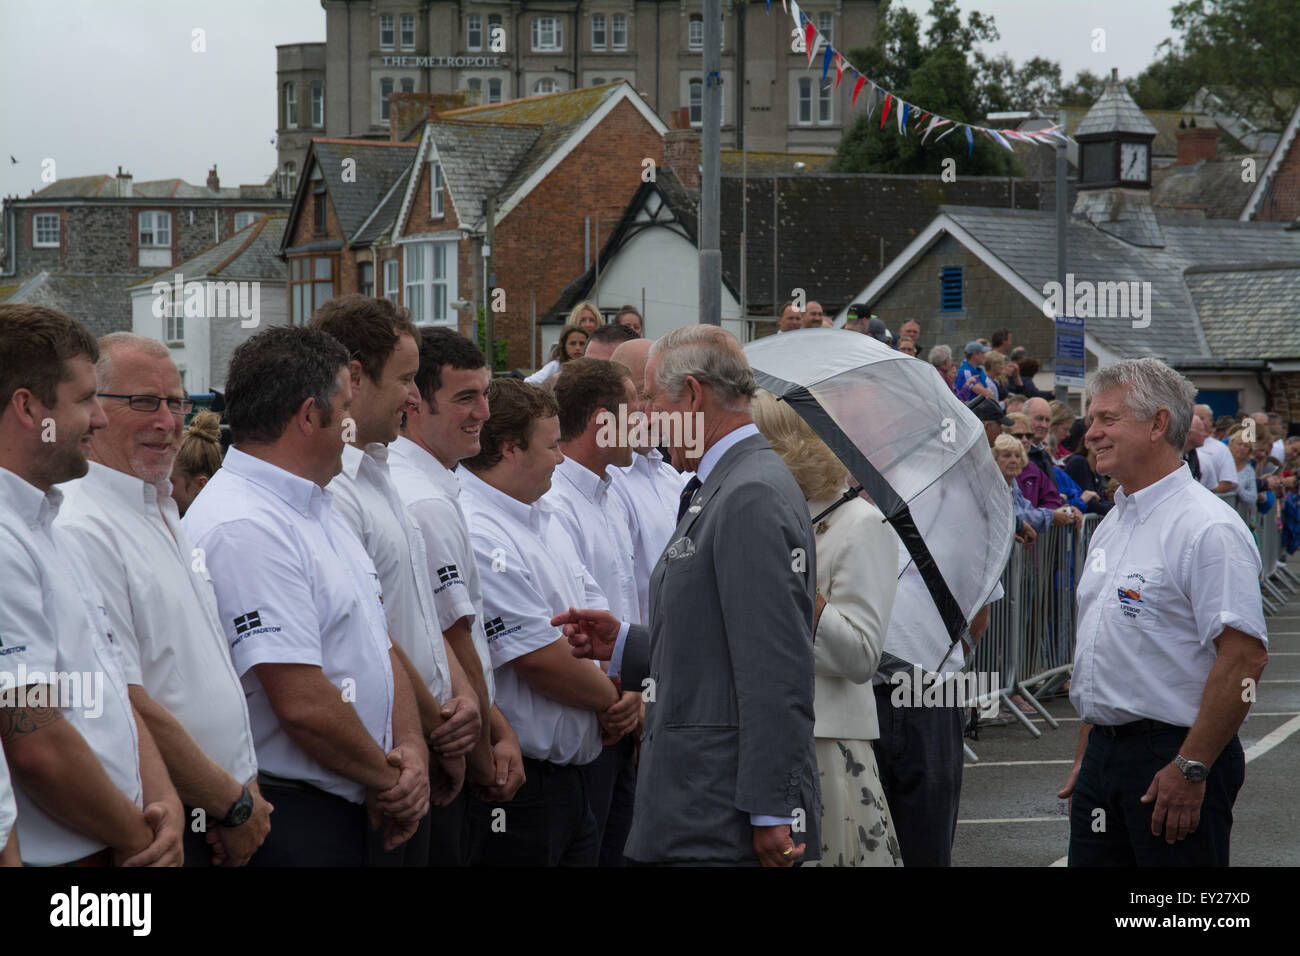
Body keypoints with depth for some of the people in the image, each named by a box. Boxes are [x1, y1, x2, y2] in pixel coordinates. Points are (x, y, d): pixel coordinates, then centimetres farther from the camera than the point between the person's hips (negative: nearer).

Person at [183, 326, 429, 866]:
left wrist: (411, 751, -1)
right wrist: (388, 779, -9)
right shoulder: (245, 527, -19)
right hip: (288, 821, -9)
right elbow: (303, 704, -23)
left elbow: (379, 645, 15)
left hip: (352, 811, 9)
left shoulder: (321, 512, 14)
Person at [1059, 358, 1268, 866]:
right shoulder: (1111, 525, 15)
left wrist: (1191, 767, -21)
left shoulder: (1207, 528, -14)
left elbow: (1244, 657, -20)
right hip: (1104, 753, 8)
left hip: (1174, 753, -8)